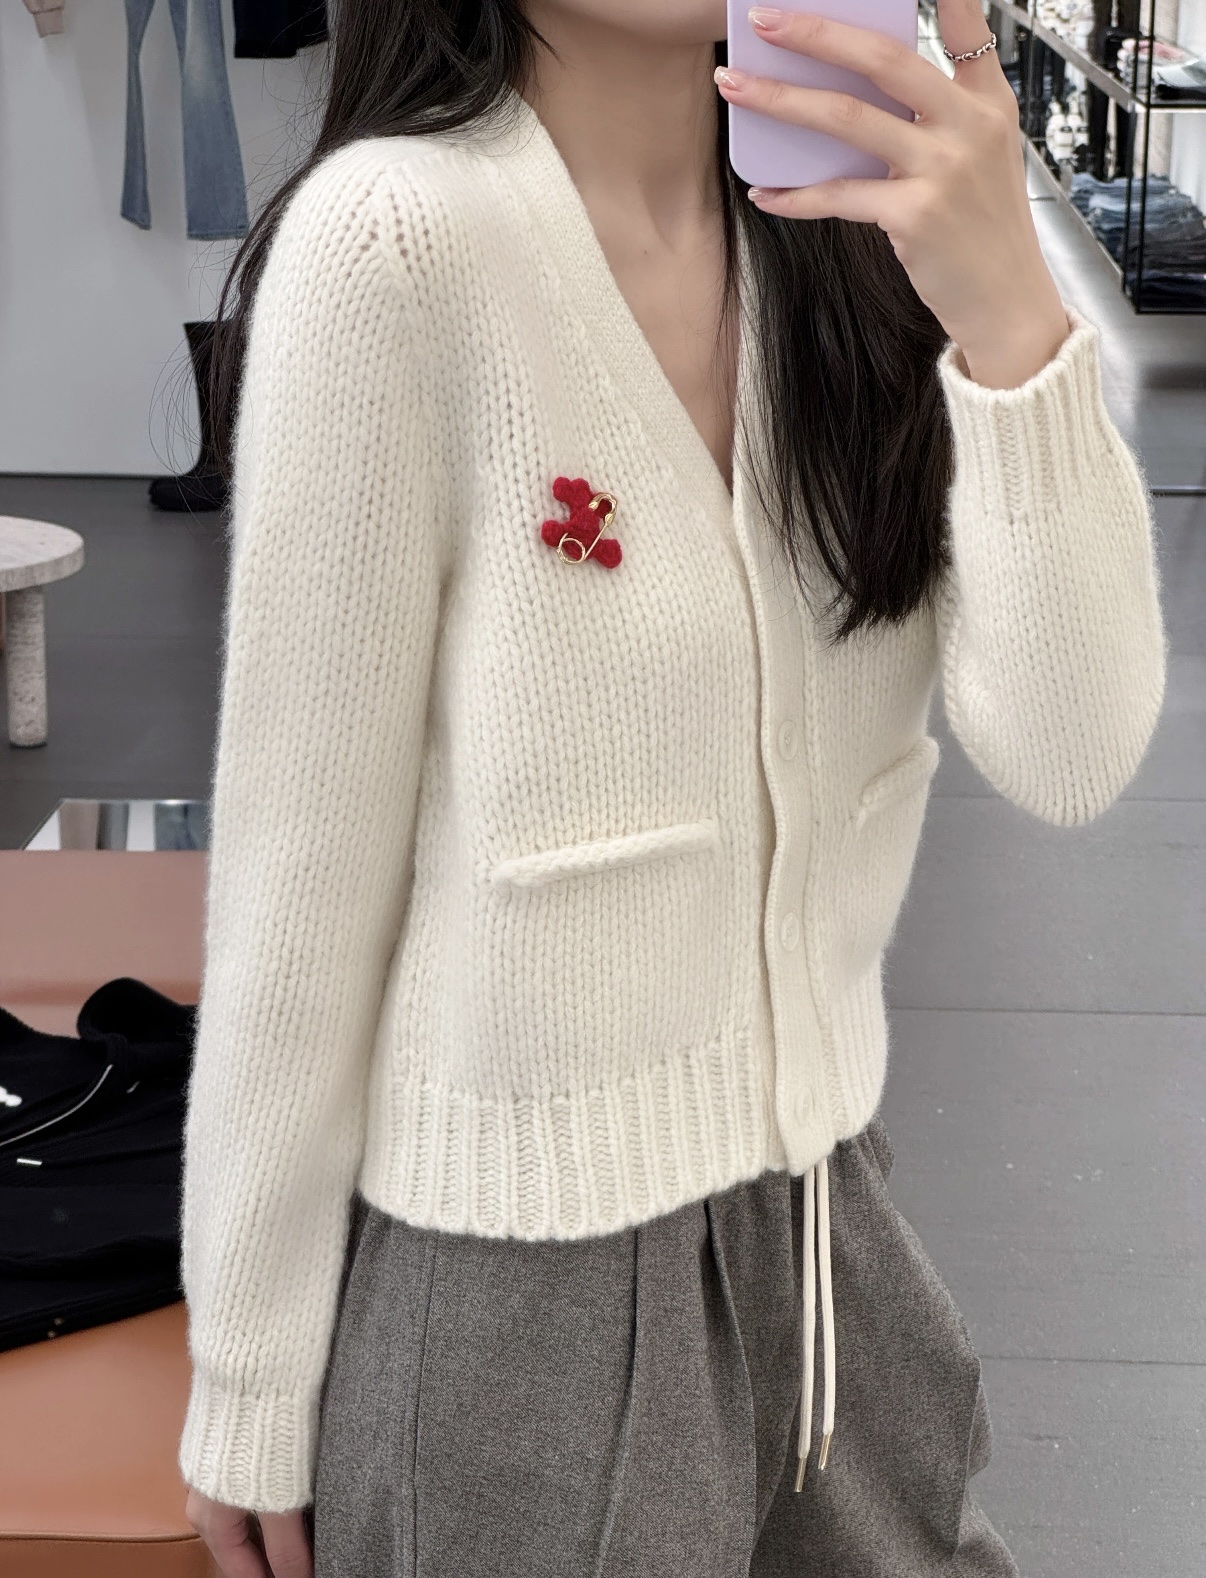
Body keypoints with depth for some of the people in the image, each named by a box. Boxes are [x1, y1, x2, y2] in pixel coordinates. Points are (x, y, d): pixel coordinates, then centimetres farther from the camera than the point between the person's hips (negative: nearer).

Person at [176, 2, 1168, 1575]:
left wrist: (1008, 308, -25)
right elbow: (300, 868, -14)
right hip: (517, 1282, -5)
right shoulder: (394, 234, -20)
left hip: (824, 1216, 5)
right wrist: (251, 1384, -6)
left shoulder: (863, 226, -2)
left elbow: (1069, 756, -12)